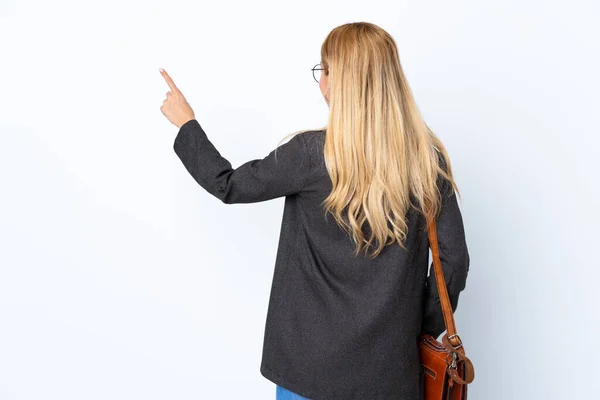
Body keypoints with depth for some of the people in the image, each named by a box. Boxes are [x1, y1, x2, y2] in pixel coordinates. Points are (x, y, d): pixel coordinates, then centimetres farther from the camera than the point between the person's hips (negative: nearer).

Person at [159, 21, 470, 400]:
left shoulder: (313, 153, -15)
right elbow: (454, 259, -4)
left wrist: (186, 123, 13)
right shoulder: (429, 158, -6)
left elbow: (229, 185, -1)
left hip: (314, 358, -2)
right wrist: (423, 328, 9)